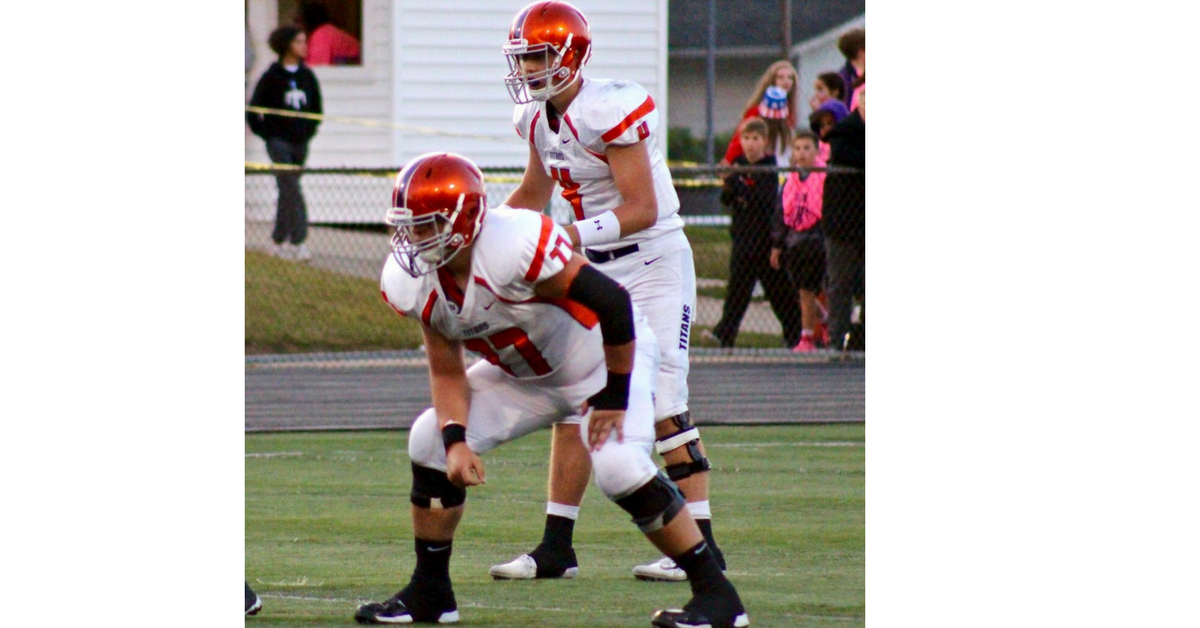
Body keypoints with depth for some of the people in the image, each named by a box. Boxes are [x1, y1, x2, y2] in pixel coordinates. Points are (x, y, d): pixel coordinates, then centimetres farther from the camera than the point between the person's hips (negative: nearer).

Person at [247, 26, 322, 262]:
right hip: (279, 142, -5)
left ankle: (279, 240, 20)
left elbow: (316, 108, 21)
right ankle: (298, 241, -19)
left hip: (301, 142, 5)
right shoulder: (272, 76, -6)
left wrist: (309, 130, 10)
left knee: (287, 191, 11)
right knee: (292, 189, -15)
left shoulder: (307, 76, 9)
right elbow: (253, 109, -3)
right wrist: (265, 132, -6)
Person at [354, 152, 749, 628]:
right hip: (524, 374, 7)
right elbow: (447, 373, -4)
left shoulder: (513, 248, -38)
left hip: (605, 357, -7)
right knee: (431, 442, -4)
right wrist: (456, 441, -21)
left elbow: (612, 302, -33)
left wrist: (614, 397, -24)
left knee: (618, 466, -28)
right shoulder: (414, 282, -14)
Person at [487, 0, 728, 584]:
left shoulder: (609, 110, -21)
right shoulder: (537, 117, 5)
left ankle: (702, 544, -6)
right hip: (595, 271, 8)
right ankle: (557, 547, 11)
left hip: (653, 261, -8)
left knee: (661, 406, -11)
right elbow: (533, 195, 22)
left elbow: (642, 209, -24)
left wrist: (570, 238, -31)